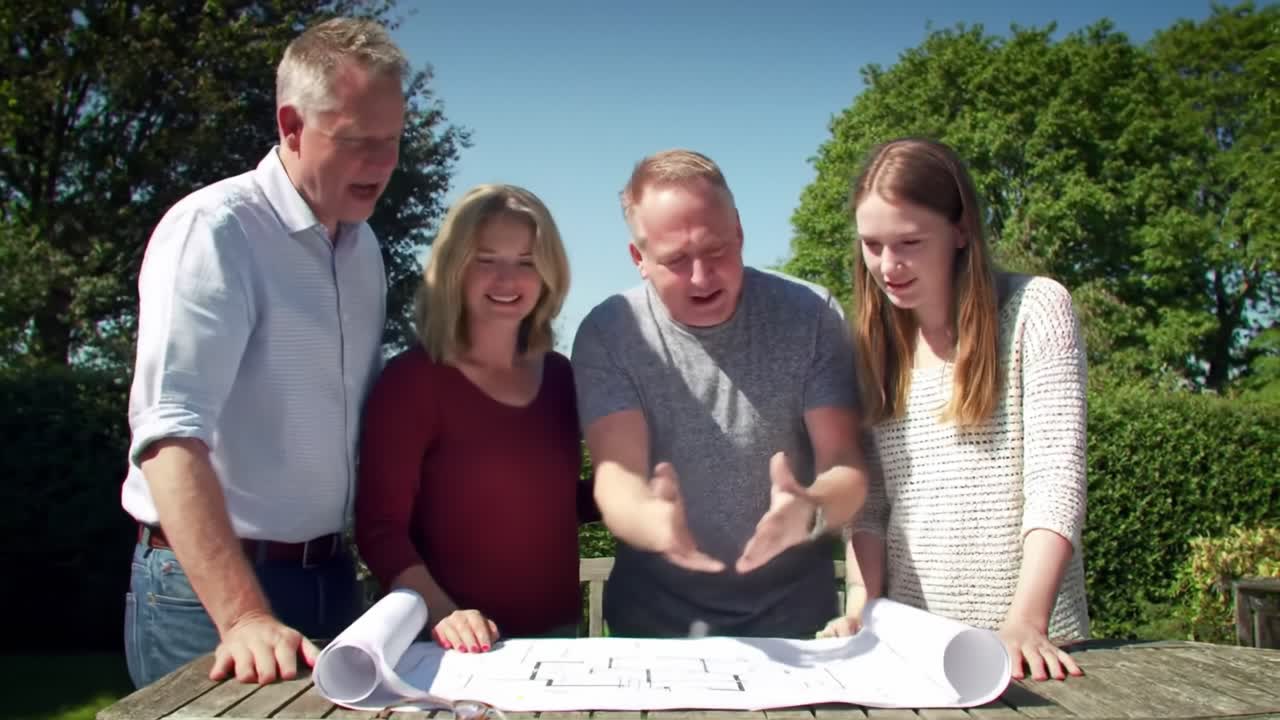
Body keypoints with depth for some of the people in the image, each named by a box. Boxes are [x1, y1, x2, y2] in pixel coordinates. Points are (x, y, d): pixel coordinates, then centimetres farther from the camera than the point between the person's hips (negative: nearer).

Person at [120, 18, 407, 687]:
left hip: (329, 575, 7)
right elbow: (171, 432, -25)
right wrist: (243, 616, -33)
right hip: (206, 583, -7)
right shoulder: (213, 230, -15)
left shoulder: (364, 248, 9)